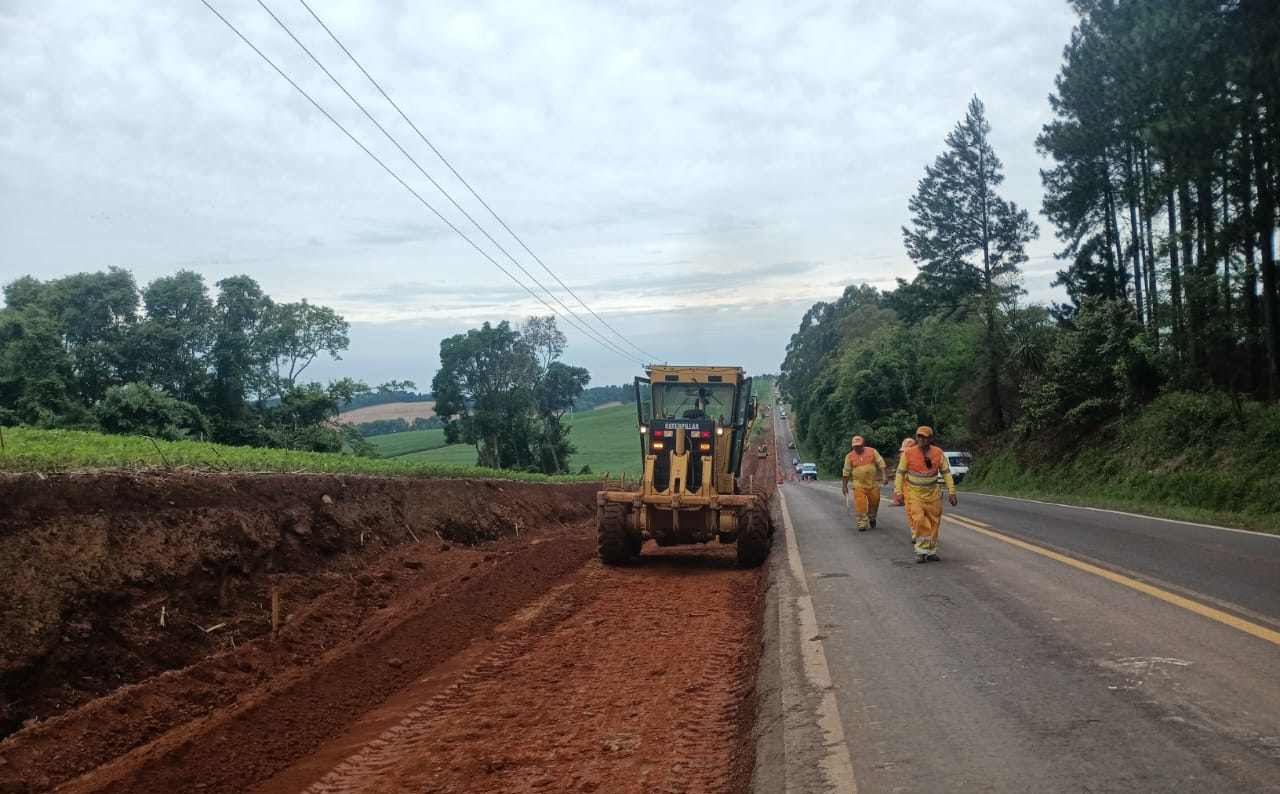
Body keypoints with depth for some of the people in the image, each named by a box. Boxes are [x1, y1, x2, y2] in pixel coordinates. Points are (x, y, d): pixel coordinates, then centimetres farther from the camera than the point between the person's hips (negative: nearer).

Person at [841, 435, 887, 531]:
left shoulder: (872, 451, 0)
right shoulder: (849, 456, 1)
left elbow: (881, 464, 0)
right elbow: (846, 472, 5)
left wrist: (884, 476, -11)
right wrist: (844, 486, 4)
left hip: (873, 483, 1)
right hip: (859, 484, -1)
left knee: (874, 502, 9)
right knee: (860, 505, -10)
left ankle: (872, 518, 35)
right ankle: (862, 524, -6)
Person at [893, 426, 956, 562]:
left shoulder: (938, 453, -3)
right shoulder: (908, 453, -8)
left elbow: (946, 473, 2)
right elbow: (900, 473, -2)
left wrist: (951, 492, -2)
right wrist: (898, 492, -8)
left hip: (933, 494, 3)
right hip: (914, 494, -2)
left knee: (933, 524, 7)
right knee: (919, 521, -15)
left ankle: (931, 552, 19)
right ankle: (921, 551, -5)